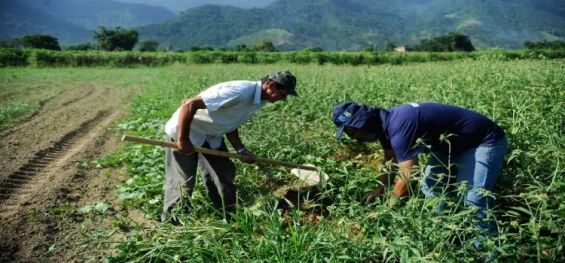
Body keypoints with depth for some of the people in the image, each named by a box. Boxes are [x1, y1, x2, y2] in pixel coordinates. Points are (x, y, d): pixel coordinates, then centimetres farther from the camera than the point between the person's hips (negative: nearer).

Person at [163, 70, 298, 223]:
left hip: (211, 136, 8)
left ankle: (230, 220, 23)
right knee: (182, 183, -1)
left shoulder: (260, 100, -4)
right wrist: (183, 140, -27)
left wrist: (240, 149, -4)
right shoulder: (239, 92, -34)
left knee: (225, 176, 9)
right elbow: (189, 104, -33)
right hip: (184, 132, -8)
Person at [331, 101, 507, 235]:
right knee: (431, 189, 12)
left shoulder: (400, 127, -35)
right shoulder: (386, 123, -4)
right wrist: (379, 191, 11)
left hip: (484, 141, -10)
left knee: (473, 201, -20)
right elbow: (391, 161, 13)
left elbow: (407, 178, -32)